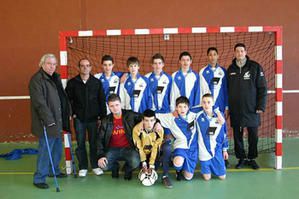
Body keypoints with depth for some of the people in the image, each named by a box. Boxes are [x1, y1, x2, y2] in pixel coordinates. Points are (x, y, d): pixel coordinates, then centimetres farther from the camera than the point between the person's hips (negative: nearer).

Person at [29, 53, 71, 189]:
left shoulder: (54, 78, 14)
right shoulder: (37, 79, -14)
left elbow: (62, 98, 16)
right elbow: (39, 102, -21)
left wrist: (67, 113, 8)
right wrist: (49, 120, -23)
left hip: (57, 121, 9)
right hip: (46, 123, -9)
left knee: (57, 148, 18)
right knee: (45, 150, -3)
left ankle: (54, 170, 36)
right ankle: (39, 179, 9)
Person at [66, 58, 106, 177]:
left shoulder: (97, 82, 2)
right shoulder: (72, 82, 0)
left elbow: (102, 100, 3)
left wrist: (102, 116, 0)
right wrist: (72, 113, -4)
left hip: (93, 118, 0)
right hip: (79, 118, 0)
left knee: (94, 142, 6)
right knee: (80, 143, 6)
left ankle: (95, 166, 20)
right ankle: (83, 167, 18)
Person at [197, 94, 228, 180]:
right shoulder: (198, 116, -10)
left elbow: (224, 133, 5)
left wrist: (225, 149, 9)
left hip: (217, 149, 2)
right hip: (204, 150, -2)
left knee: (222, 176, 5)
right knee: (207, 177, 2)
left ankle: (213, 167, 35)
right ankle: (206, 168, 35)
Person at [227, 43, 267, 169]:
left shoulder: (255, 67, -3)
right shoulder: (231, 69, 7)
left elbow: (262, 88, -4)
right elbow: (227, 89, 9)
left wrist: (261, 106, -9)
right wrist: (227, 106, 6)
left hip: (251, 109, -2)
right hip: (235, 110, 2)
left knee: (253, 135, 6)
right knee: (237, 136, 7)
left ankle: (251, 158, 22)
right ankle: (241, 158, 21)